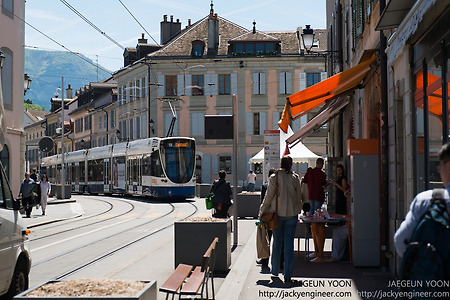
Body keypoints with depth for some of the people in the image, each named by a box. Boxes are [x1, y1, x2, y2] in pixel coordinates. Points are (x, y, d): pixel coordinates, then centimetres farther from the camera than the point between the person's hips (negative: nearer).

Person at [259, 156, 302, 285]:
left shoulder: (274, 177, -6)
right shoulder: (295, 178, -1)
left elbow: (268, 197, -4)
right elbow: (299, 198, 5)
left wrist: (262, 212, 6)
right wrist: (297, 211, 18)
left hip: (278, 214, 0)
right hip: (292, 214, 0)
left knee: (277, 242, 13)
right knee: (289, 243, 1)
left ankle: (275, 271, 24)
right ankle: (288, 275, -1)